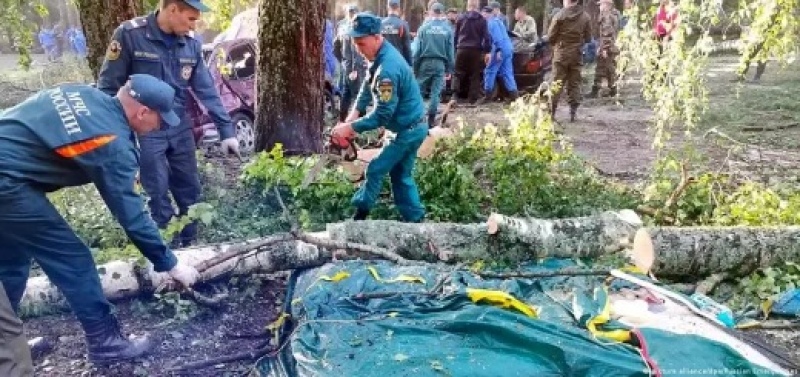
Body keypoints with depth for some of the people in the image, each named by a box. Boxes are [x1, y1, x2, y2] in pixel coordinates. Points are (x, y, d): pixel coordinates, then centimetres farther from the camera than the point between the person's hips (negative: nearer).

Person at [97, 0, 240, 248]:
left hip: (180, 128, 5)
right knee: (158, 194, 0)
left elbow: (206, 89, 4)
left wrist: (226, 130, 0)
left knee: (190, 190, 10)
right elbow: (108, 86, -8)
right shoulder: (129, 35, -13)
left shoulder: (191, 44, 1)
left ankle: (189, 245, 26)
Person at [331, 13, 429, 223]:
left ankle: (359, 215, 17)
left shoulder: (387, 68, -29)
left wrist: (351, 127, -21)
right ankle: (415, 219, 23)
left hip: (408, 130, -10)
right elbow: (367, 87, 13)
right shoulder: (380, 55, 3)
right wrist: (355, 113, 0)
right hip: (412, 127, 10)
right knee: (401, 174, 16)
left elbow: (382, 114, -27)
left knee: (375, 170, 2)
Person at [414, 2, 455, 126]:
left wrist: (415, 67, 3)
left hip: (425, 62, -1)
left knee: (418, 89, 9)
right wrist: (449, 69, 9)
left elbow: (418, 49, -2)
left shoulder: (424, 27, -2)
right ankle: (431, 119, 5)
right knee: (436, 92, 5)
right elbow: (450, 51, 3)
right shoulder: (448, 29, 1)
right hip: (440, 63, 1)